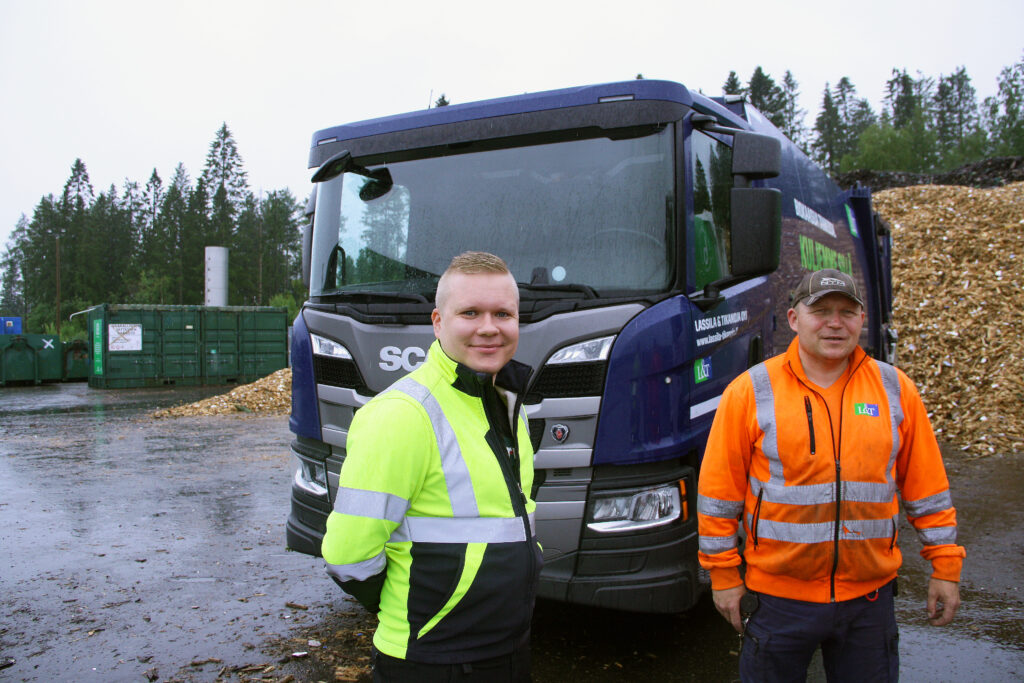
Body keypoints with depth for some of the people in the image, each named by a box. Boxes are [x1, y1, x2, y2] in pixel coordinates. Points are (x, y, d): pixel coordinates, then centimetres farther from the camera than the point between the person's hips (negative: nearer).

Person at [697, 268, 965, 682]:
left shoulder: (895, 389, 1)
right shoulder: (750, 392, -8)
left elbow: (927, 487, 7)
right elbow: (719, 492, -5)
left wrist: (945, 568, 6)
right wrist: (724, 575, -5)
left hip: (870, 595, 3)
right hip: (778, 594, -2)